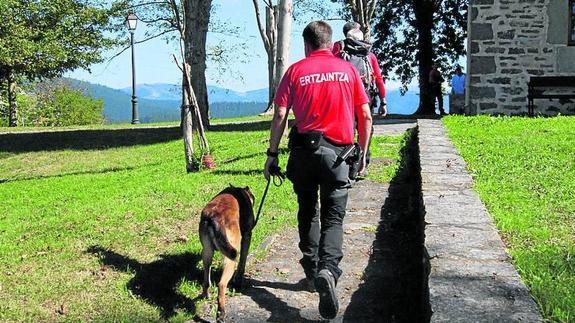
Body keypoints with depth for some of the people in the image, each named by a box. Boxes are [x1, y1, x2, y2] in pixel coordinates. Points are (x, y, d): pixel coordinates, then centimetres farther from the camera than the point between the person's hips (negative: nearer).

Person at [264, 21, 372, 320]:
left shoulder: (295, 71, 2)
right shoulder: (347, 69, 5)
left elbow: (279, 116, -4)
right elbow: (365, 117, 3)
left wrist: (272, 154, 2)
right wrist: (362, 154, 12)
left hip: (303, 150, 1)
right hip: (338, 152, 0)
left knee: (307, 211, 20)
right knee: (333, 217, 4)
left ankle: (311, 266, 27)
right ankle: (328, 269, -18)